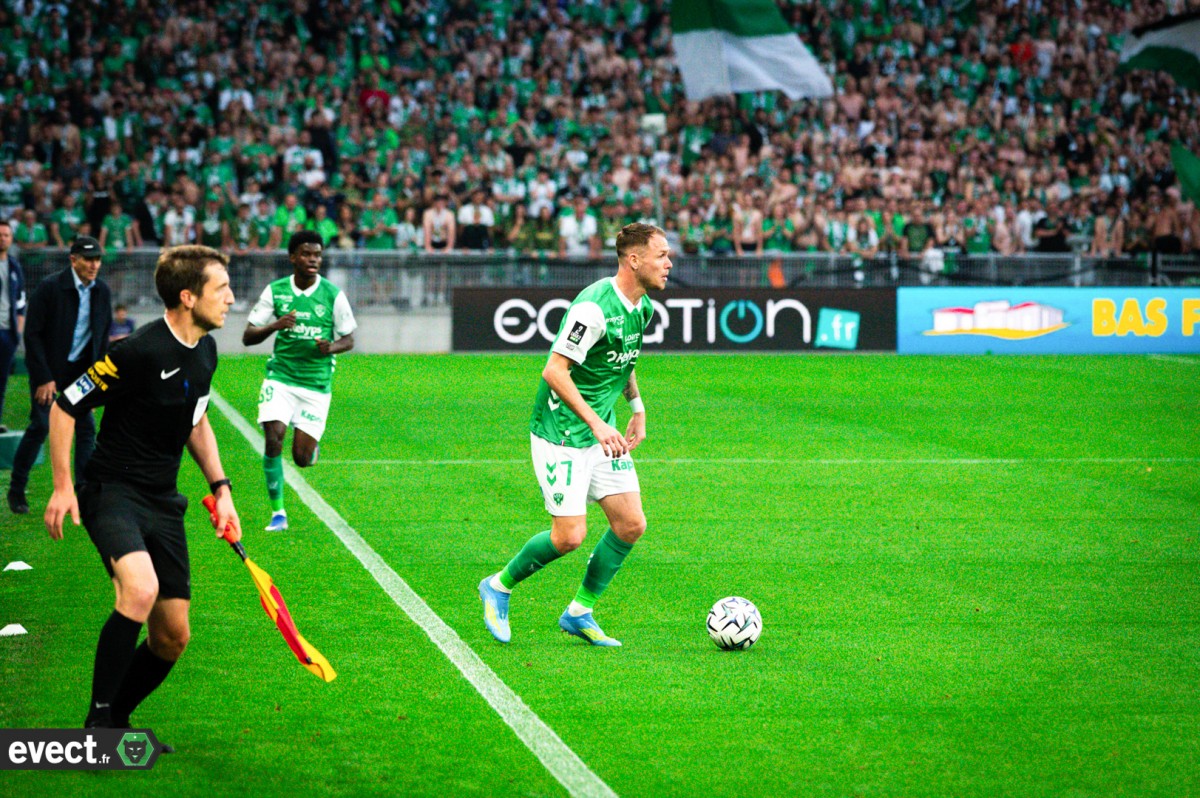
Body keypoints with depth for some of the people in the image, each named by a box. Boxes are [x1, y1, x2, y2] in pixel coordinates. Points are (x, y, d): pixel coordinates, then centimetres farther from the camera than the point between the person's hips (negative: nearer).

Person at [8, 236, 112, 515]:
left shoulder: (101, 291, 0)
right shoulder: (49, 288, -16)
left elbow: (103, 335, 11)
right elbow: (32, 335, -14)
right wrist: (44, 378, -17)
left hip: (82, 369, 5)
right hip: (50, 368, -5)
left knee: (86, 427, -2)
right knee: (41, 426, -8)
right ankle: (16, 489, 6)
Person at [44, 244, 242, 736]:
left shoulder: (205, 351, 6)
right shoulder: (140, 352, -19)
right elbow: (65, 407, -11)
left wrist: (219, 486, 14)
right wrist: (62, 488, -12)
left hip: (163, 502, 8)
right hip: (112, 492, -8)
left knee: (172, 637, 3)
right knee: (141, 588, -33)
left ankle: (117, 720, 25)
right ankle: (98, 721, -22)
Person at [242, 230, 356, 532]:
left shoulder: (333, 294, -3)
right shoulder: (275, 291, -1)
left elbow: (349, 339, 6)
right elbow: (248, 337, 0)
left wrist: (332, 347, -17)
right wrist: (275, 325, -20)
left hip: (317, 383, 0)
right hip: (280, 376, 0)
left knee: (303, 458, -3)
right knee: (273, 439, -19)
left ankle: (311, 445, 37)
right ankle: (278, 513, -7)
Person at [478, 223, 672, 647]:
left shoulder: (643, 306, 5)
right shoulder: (594, 306, -24)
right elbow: (554, 371, -25)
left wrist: (638, 409, 18)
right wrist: (596, 424, -28)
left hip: (602, 432, 9)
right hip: (562, 434, -9)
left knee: (631, 524, 1)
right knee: (570, 536, -10)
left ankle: (579, 612, 15)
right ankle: (499, 587, 15)